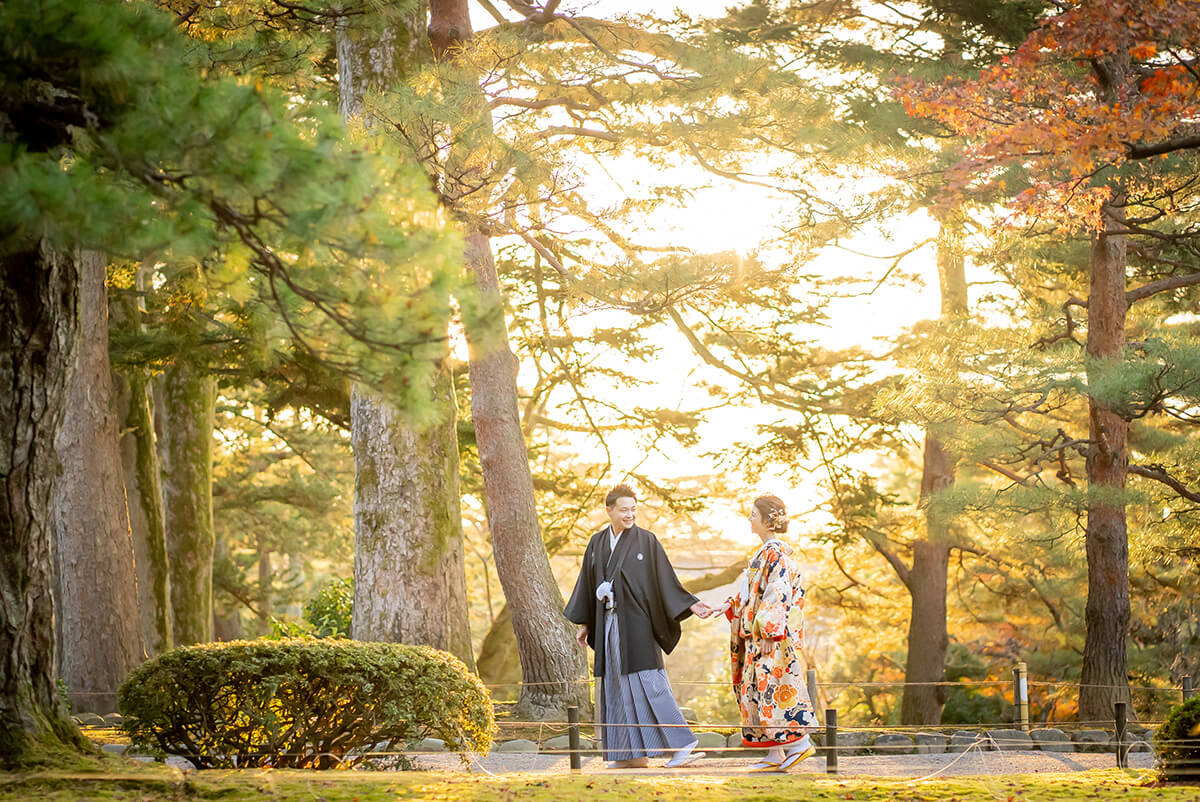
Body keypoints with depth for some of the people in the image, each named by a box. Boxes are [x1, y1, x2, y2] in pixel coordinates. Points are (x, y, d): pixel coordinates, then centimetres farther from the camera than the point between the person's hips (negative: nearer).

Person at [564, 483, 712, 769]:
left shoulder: (646, 541, -3)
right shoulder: (597, 543, 11)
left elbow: (665, 580, -4)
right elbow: (587, 584, 16)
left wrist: (691, 605, -13)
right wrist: (585, 623, 16)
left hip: (636, 623, -5)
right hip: (609, 625, 5)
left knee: (647, 682, -12)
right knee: (617, 686, 5)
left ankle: (683, 745, -11)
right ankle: (631, 754, 9)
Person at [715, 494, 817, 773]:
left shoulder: (776, 554, -13)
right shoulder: (766, 552, 17)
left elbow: (778, 596, -19)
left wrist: (769, 634, -22)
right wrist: (728, 606, 18)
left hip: (773, 636, -10)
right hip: (759, 636, 10)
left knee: (771, 686, -10)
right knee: (757, 688, 7)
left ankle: (800, 742, -6)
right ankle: (776, 755, 7)